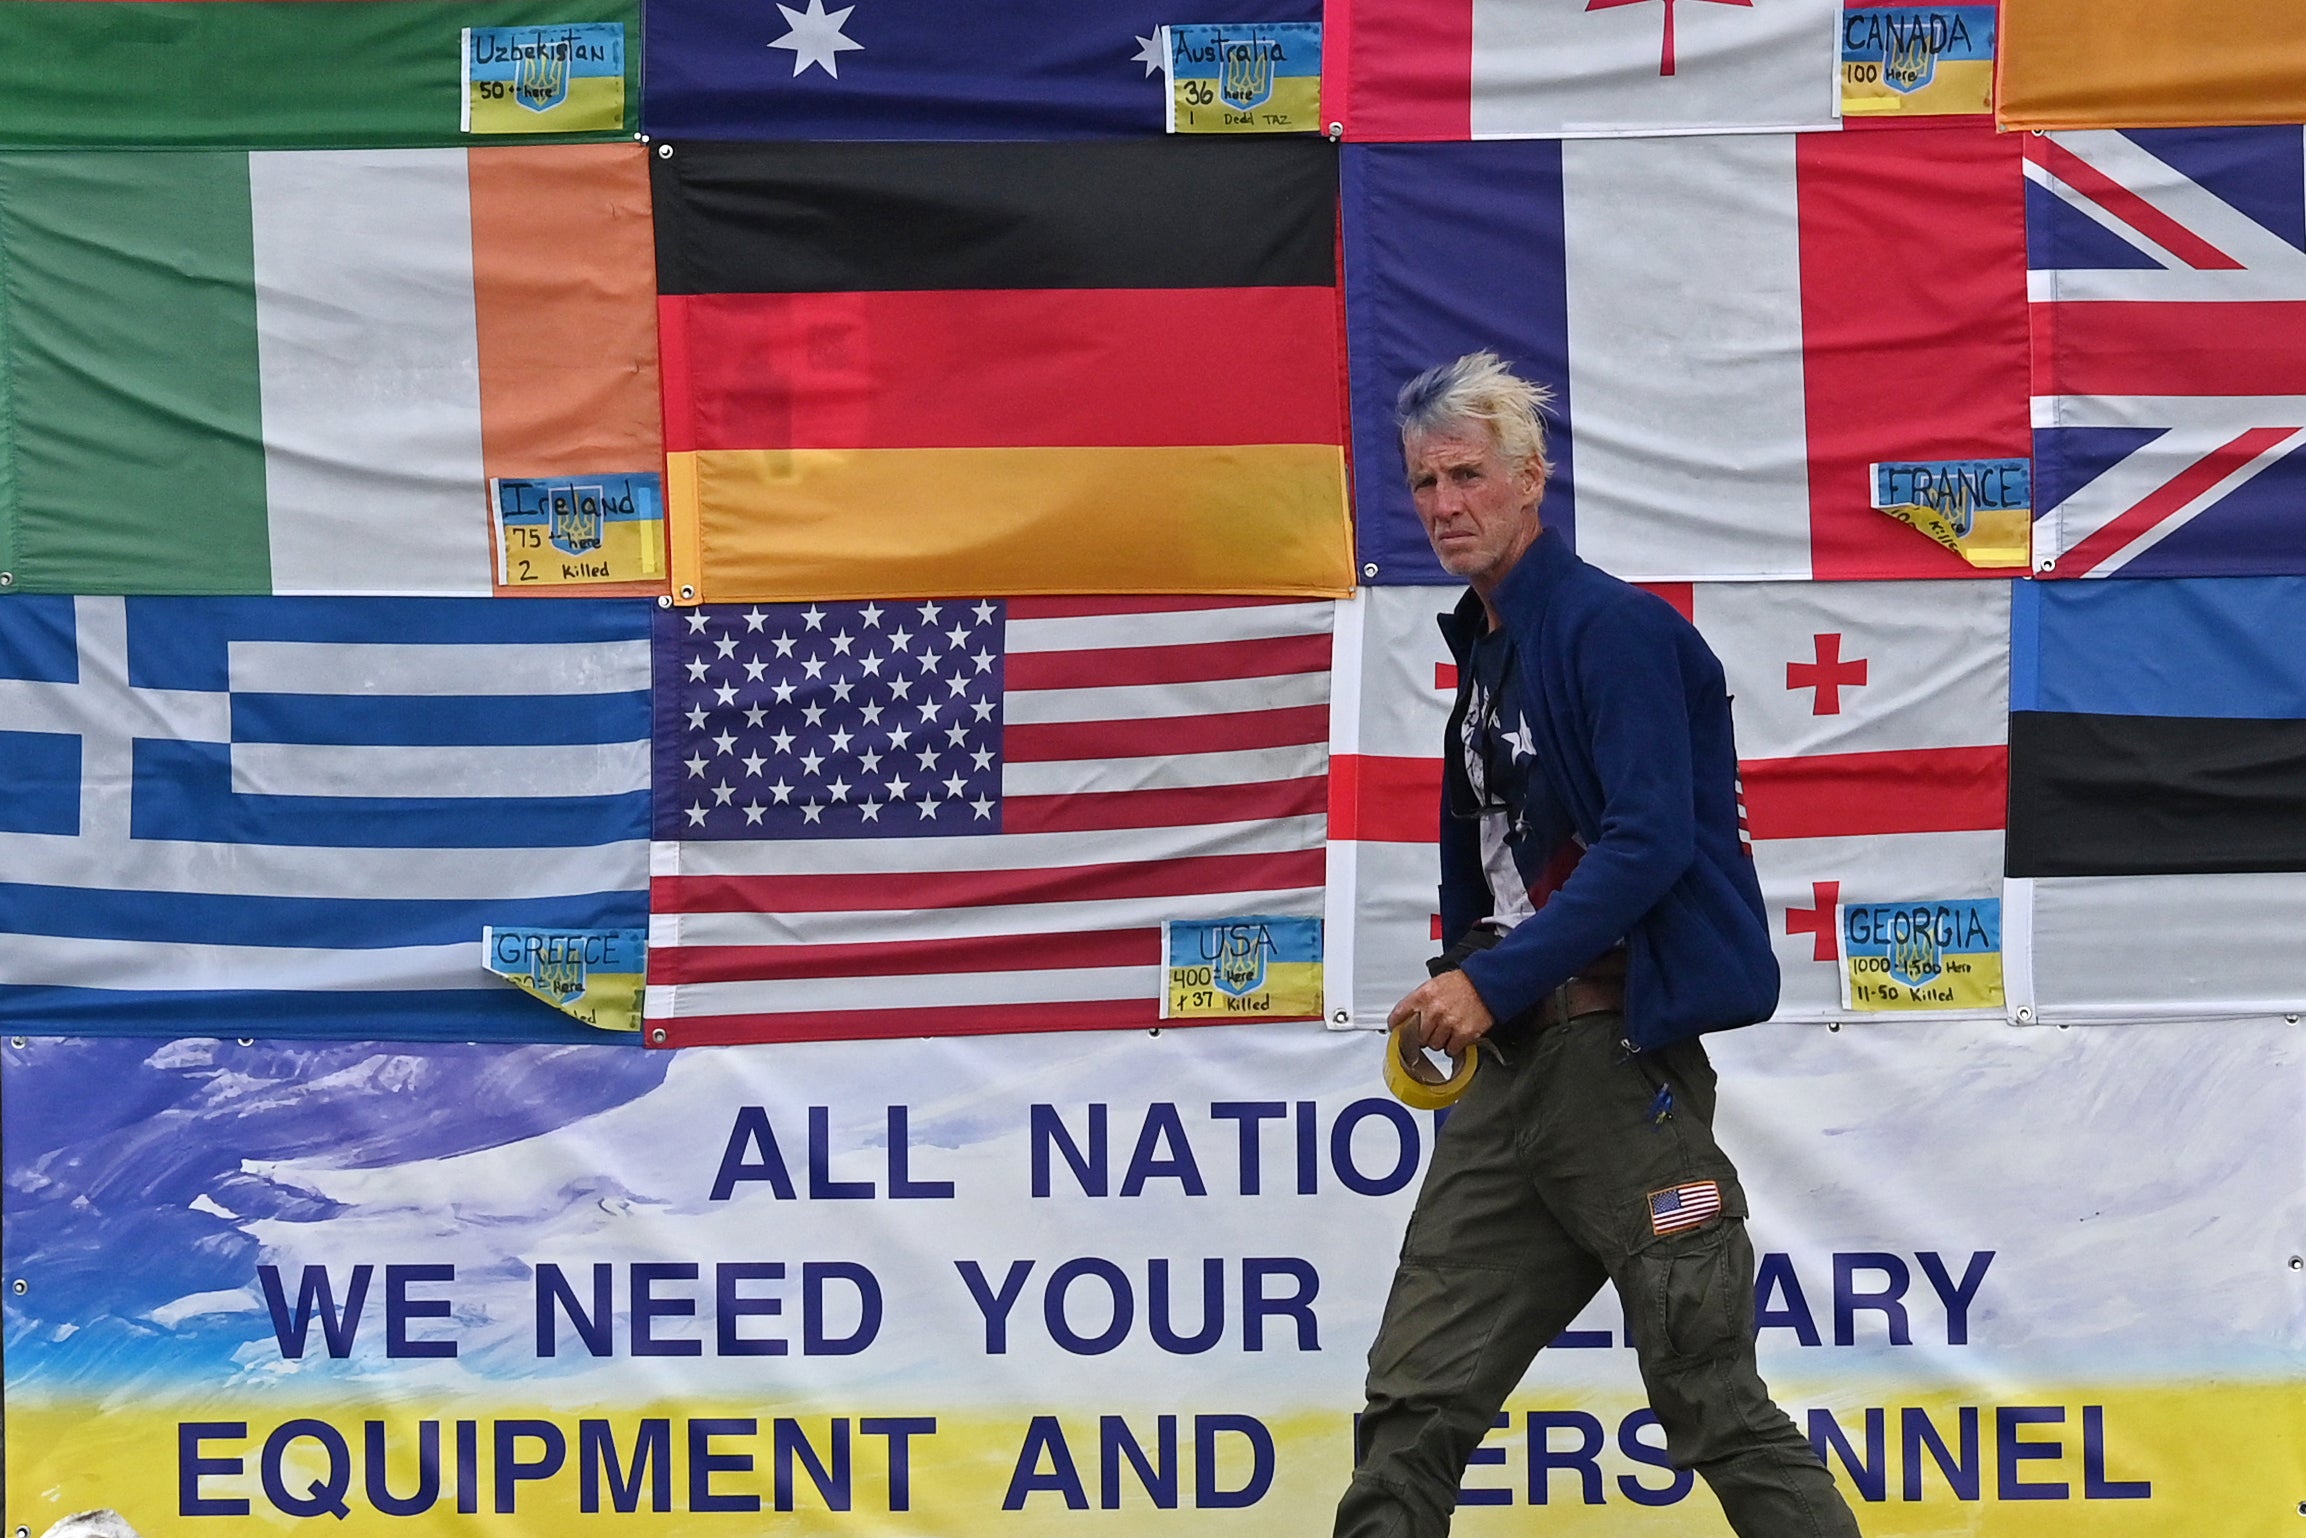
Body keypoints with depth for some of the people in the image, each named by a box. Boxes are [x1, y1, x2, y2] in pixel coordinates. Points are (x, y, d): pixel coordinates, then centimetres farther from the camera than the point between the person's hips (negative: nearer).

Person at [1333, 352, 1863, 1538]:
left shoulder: (1614, 628, -10)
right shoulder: (1481, 648, 16)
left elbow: (1649, 842, -21)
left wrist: (1493, 981, -23)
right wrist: (1452, 991, 10)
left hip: (1617, 1053, -8)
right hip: (1505, 1063, 8)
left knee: (1713, 1403, -4)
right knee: (1413, 1401, 4)